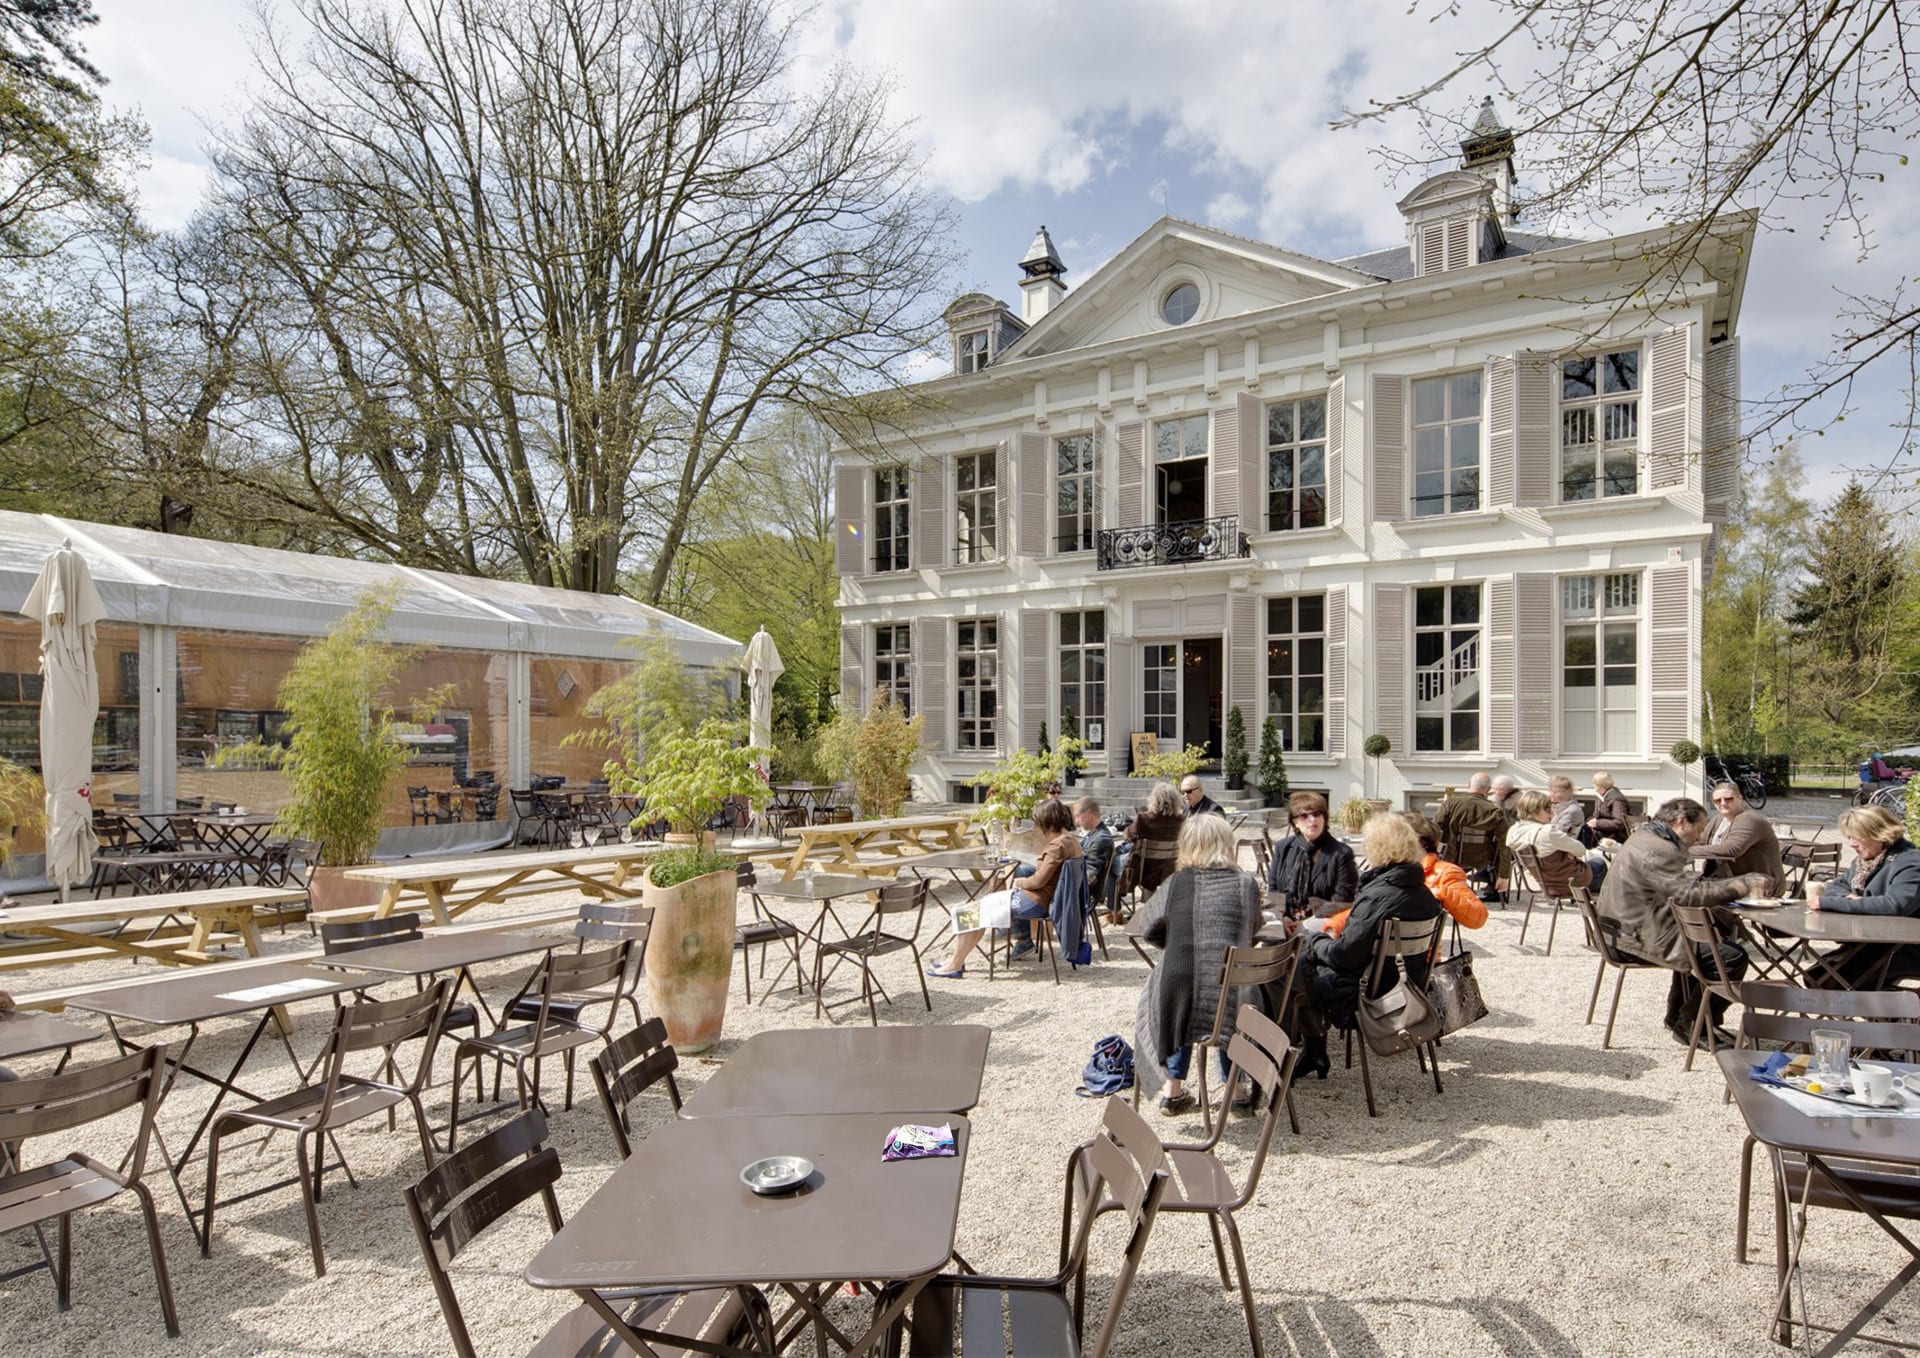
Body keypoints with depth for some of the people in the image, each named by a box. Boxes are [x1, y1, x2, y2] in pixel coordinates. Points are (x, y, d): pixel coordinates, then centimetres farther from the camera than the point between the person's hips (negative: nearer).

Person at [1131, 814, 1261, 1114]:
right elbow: (1252, 931, 14)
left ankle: (1174, 1091, 36)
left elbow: (1148, 928, 9)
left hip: (1179, 998, 0)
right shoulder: (1245, 884, -2)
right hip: (1230, 1002, 0)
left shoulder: (1175, 883, -2)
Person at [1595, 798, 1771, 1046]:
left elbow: (1683, 885, 18)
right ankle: (1690, 1027, 4)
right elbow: (1690, 894, -28)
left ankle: (1678, 1016, 35)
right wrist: (1742, 885, -21)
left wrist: (1731, 885, 7)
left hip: (1633, 928, 12)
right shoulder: (1657, 849, -21)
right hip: (1645, 939, -12)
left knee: (1712, 939, 30)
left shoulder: (1645, 838, 14)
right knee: (1732, 957, -10)